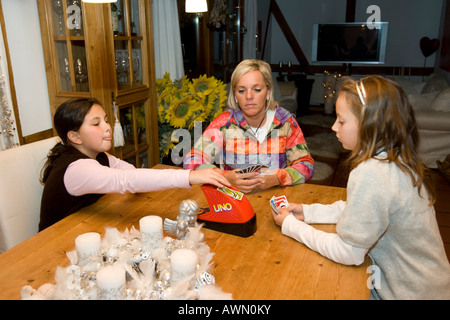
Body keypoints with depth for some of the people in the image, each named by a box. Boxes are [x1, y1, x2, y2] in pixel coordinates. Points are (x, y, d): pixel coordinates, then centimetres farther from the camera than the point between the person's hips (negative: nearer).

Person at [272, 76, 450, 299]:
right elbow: (355, 209, 10)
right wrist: (307, 212, 2)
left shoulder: (370, 174, -30)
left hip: (406, 292, -7)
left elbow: (348, 254, -23)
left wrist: (291, 226, -13)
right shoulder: (399, 160, -3)